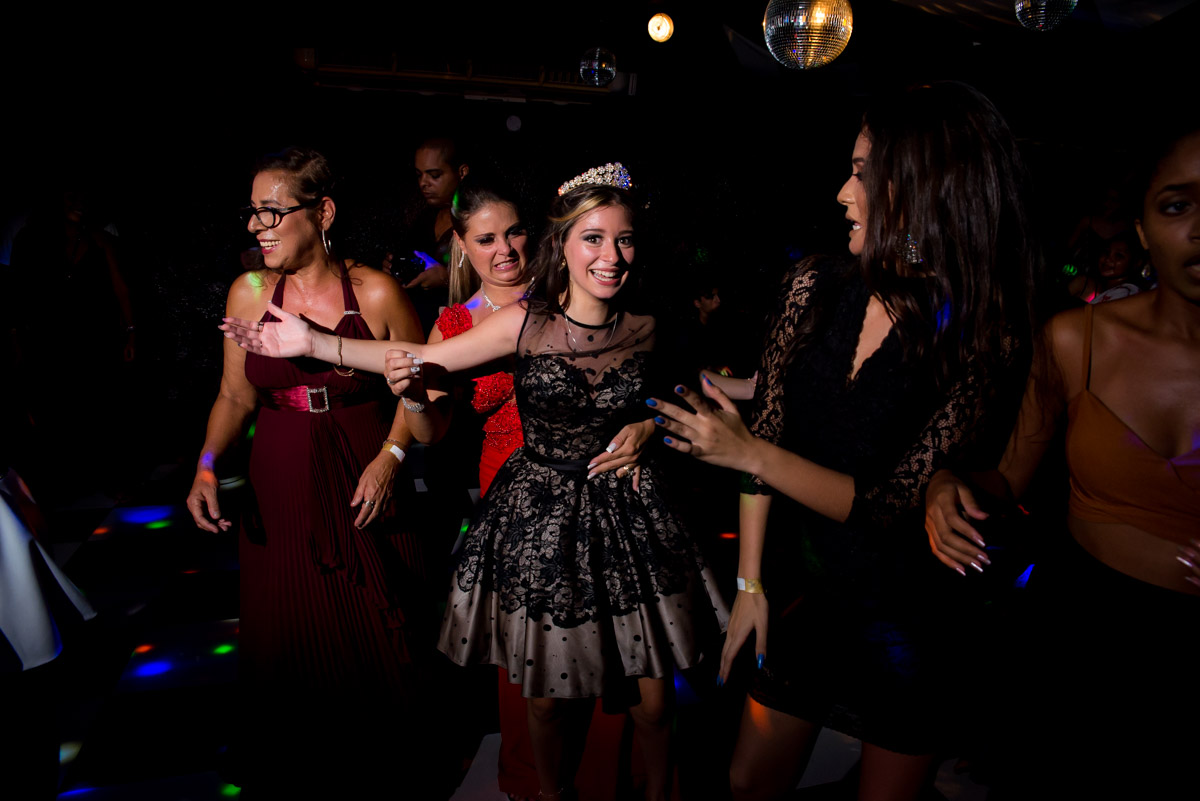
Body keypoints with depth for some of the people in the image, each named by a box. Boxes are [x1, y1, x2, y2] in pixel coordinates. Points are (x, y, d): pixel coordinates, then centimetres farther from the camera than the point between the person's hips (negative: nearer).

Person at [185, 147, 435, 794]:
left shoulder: (375, 293, -8)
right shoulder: (249, 293, 1)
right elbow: (236, 395, 9)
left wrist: (391, 456, -11)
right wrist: (209, 463, -6)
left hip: (363, 487, -2)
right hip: (279, 490, 3)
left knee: (375, 638, 8)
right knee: (288, 643, 13)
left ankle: (379, 759, 36)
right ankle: (299, 773, 39)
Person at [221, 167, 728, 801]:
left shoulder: (645, 330, -3)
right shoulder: (525, 323, -9)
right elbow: (421, 361, -7)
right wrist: (312, 342, -10)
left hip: (627, 519, 1)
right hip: (540, 519, -1)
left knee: (651, 701, 8)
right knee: (546, 694, 14)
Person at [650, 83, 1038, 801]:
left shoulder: (987, 337, -17)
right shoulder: (817, 289, -7)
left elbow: (895, 503, -20)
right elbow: (766, 431, -3)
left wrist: (749, 453, -26)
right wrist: (750, 583, -3)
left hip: (909, 619, -3)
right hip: (800, 587, 3)